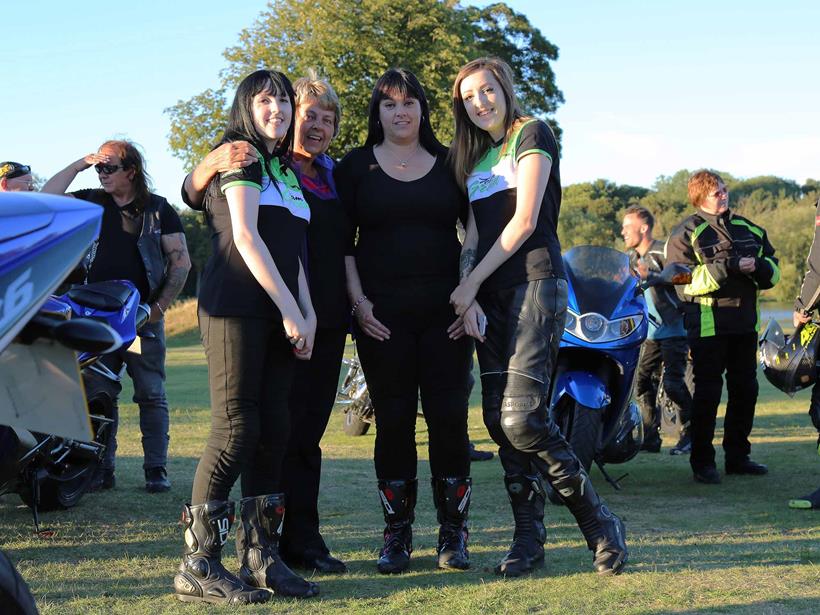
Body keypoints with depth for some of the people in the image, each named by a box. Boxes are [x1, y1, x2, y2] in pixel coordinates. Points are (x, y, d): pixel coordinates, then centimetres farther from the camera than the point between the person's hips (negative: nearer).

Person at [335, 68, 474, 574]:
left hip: (445, 313, 1)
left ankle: (453, 532, 9)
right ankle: (397, 534, 11)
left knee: (449, 417, -2)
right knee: (394, 420, 2)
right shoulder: (356, 167, 7)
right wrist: (358, 300, -6)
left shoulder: (449, 163, 9)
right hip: (383, 314, 0)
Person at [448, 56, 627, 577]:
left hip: (535, 282, -7)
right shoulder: (471, 158, 21)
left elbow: (524, 221, -8)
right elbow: (473, 236, 14)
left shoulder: (531, 133, 1)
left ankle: (598, 520, -4)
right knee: (499, 418, 1)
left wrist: (471, 285, -6)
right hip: (489, 296, 7)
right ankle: (529, 538, 8)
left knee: (522, 415, -18)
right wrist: (467, 296, -3)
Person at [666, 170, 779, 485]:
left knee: (745, 389, 10)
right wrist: (730, 267, -20)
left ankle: (737, 456, 22)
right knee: (708, 392, -5)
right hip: (708, 322, -6)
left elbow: (772, 268, 16)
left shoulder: (748, 228, 14)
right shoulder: (686, 233, -4)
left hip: (745, 320, 6)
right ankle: (702, 461, 3)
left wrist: (757, 266, -8)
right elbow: (685, 280, -16)